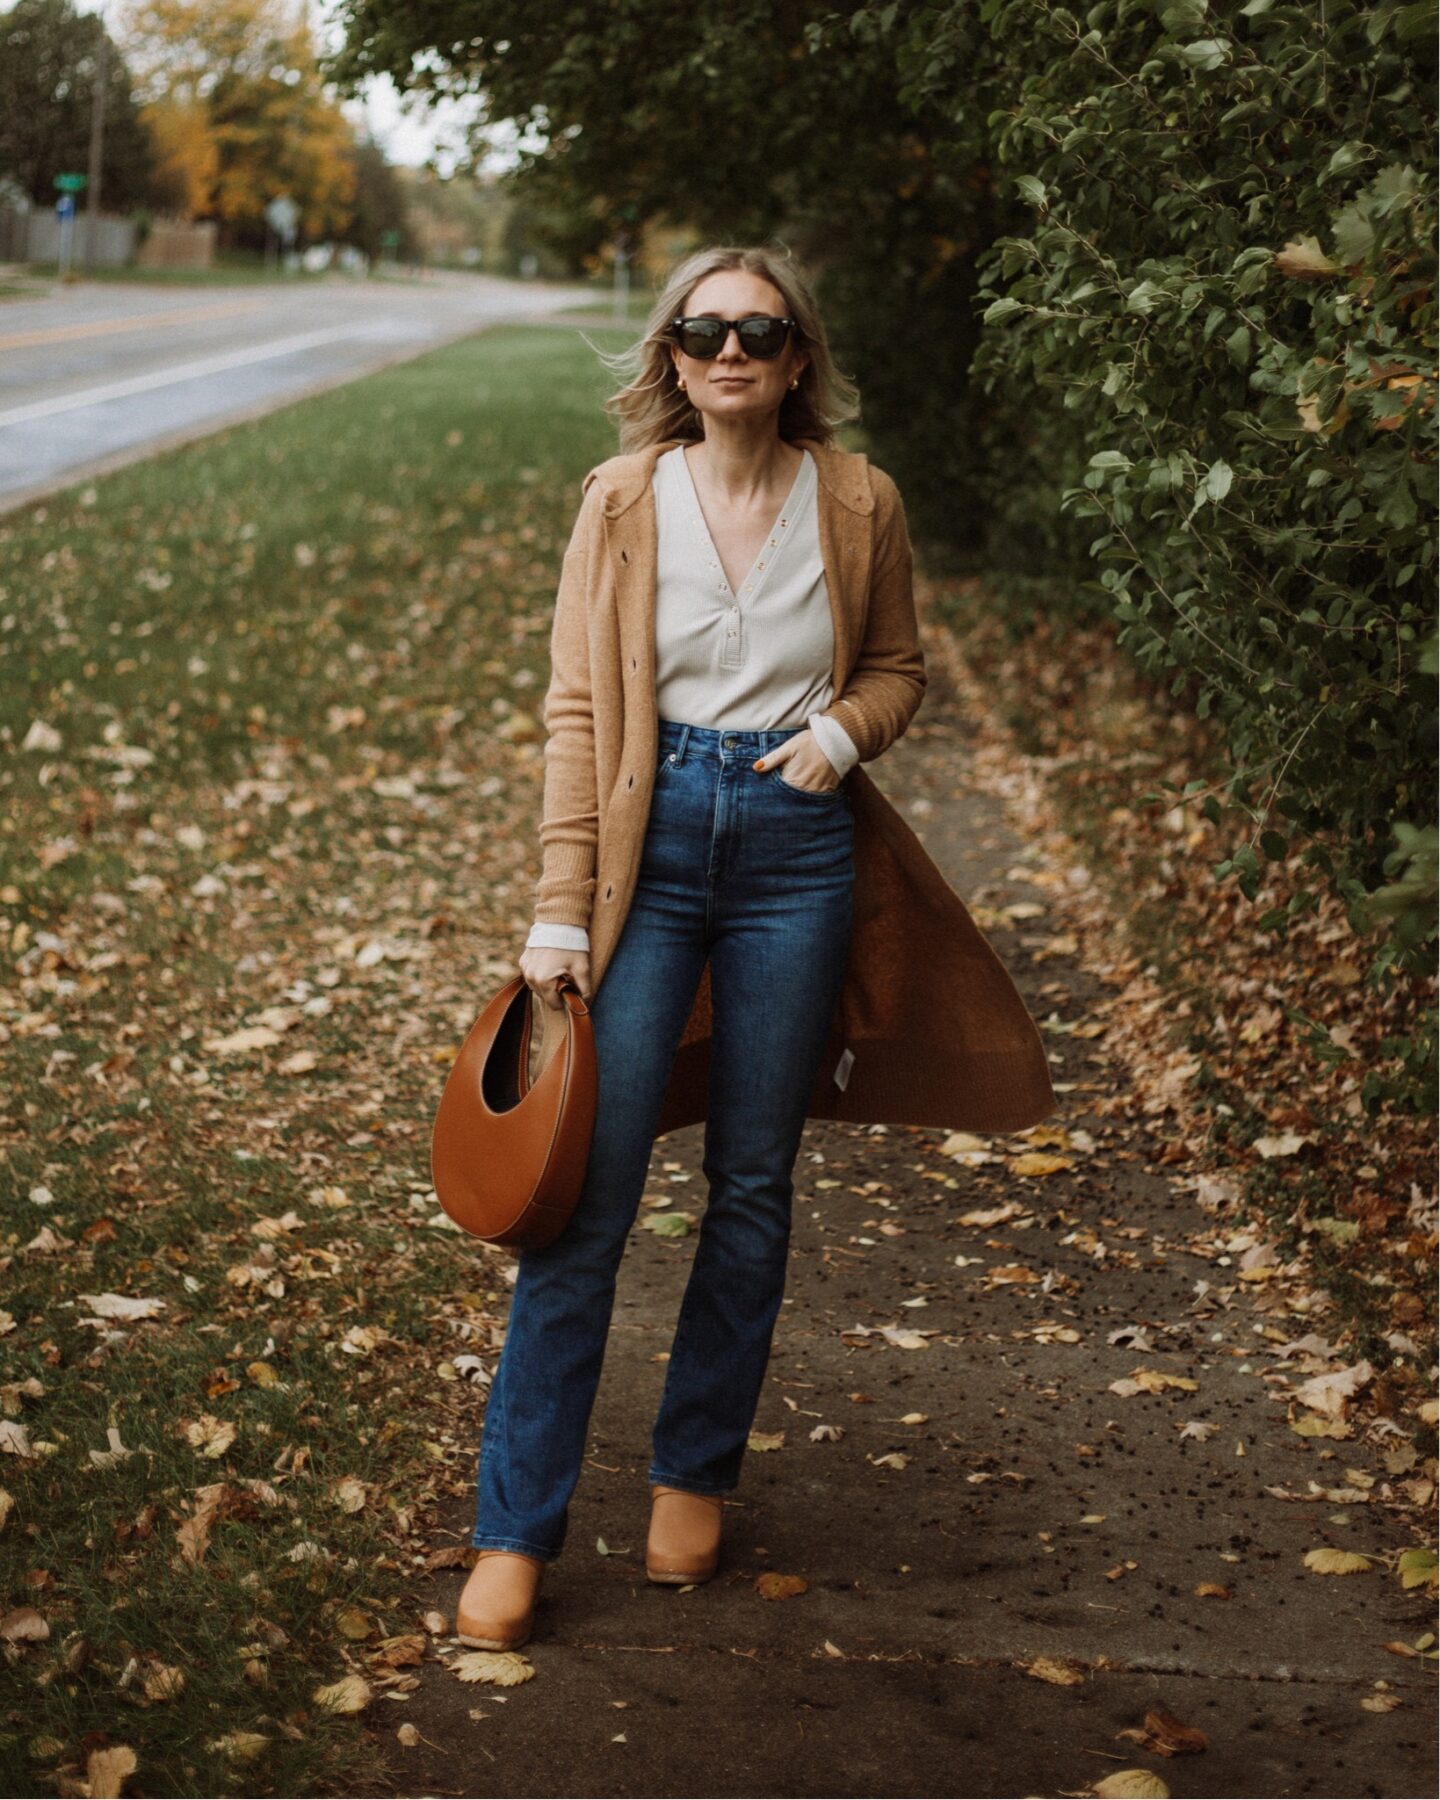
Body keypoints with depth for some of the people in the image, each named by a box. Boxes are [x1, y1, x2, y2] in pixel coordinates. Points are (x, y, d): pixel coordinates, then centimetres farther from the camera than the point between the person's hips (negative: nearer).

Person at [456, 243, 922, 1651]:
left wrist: (843, 725, -8)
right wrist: (559, 913, -5)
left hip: (795, 846, 1)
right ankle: (515, 1531, 3)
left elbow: (902, 667, 15)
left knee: (752, 1188, 9)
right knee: (589, 1190, -4)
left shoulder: (855, 500, 1)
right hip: (649, 838, -1)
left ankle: (695, 1477, 27)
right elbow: (576, 710, -1)